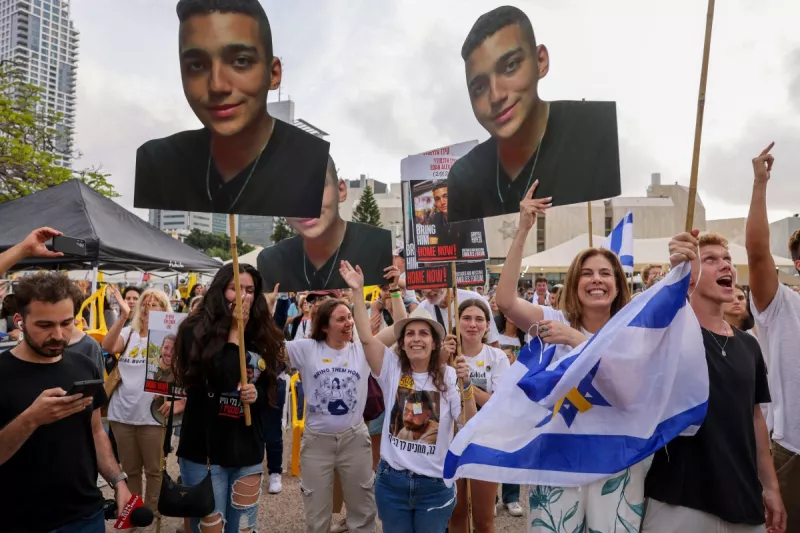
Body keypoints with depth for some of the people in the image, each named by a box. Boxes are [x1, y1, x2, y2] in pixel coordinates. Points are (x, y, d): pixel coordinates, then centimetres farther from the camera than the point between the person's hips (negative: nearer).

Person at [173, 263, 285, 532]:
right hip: (204, 449, -4)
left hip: (248, 451, 4)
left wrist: (256, 393, -11)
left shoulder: (262, 334, 4)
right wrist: (235, 331, -16)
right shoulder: (197, 330, -9)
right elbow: (222, 380, -22)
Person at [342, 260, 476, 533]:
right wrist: (358, 290, -21)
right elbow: (366, 337, -18)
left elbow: (469, 426, -10)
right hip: (392, 481, 1)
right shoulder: (392, 368, -5)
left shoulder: (448, 376, -6)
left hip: (435, 485, 0)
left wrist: (466, 385, -25)